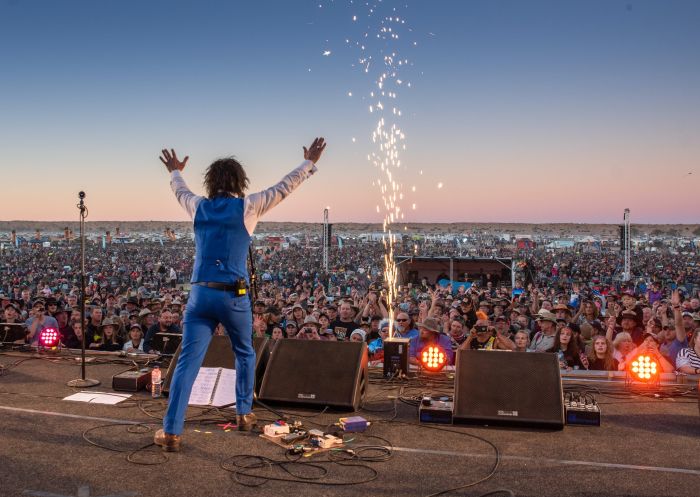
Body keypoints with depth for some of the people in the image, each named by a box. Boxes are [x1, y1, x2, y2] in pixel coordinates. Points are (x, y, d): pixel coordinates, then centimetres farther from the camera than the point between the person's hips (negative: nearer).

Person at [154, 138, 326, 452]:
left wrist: (175, 172, 54)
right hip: (233, 296, -2)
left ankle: (171, 432, -4)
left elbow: (180, 191, 32)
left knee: (188, 362, 0)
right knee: (244, 354, 22)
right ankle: (244, 414, 30)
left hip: (200, 294, 2)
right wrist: (309, 163, 21)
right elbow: (284, 188, 9)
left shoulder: (199, 207, 10)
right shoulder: (247, 207, 0)